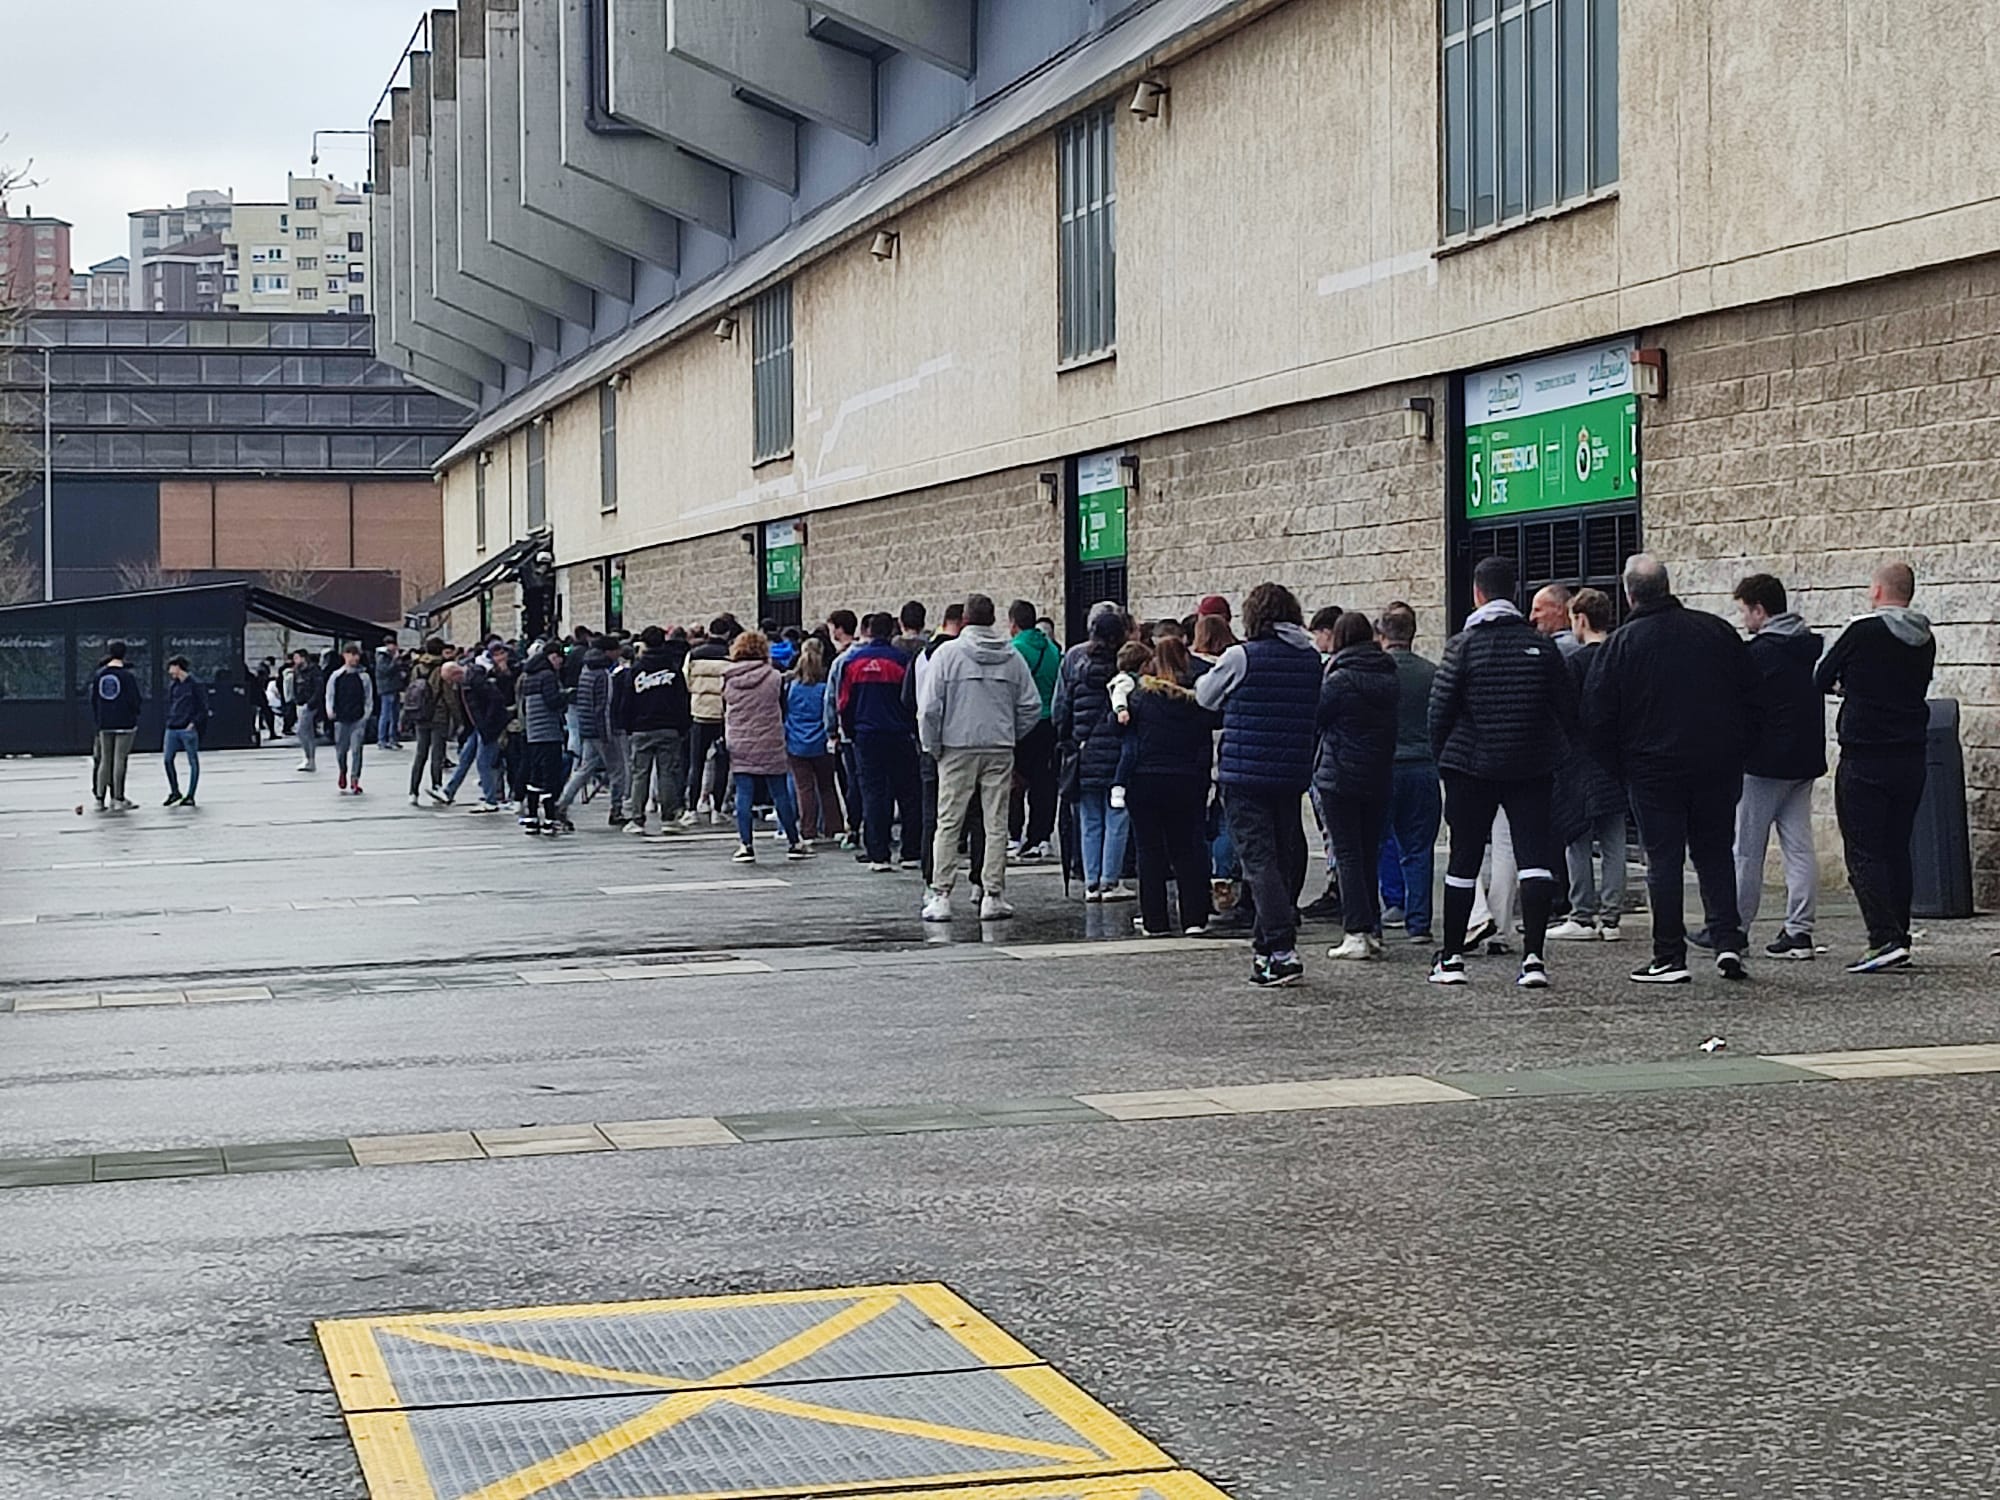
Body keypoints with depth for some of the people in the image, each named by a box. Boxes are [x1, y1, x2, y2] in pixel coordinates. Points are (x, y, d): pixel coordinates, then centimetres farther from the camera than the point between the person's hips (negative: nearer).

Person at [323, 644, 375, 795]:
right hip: (341, 719, 1)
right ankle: (343, 772, 37)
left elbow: (369, 698, 6)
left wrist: (367, 715, -2)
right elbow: (330, 695, 8)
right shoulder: (336, 676, 2)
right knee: (341, 750, 9)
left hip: (359, 719, -1)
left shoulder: (364, 676, 1)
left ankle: (354, 780, -5)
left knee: (356, 750, -9)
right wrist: (330, 712, -5)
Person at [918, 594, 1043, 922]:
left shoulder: (948, 652, -5)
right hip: (1000, 749, 2)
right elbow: (1032, 705, 3)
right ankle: (993, 895, 6)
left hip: (957, 748, -2)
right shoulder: (1012, 656, 3)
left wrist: (932, 746, 3)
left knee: (948, 824, 3)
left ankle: (940, 895, -1)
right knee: (996, 824, 6)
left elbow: (929, 707, -8)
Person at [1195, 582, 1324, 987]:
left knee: (1259, 860, -6)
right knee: (1286, 858, 14)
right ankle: (1265, 946, 22)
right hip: (1293, 775, 5)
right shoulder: (1311, 659, 5)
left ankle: (1282, 950, -16)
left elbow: (1205, 696, 6)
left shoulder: (1241, 658, -10)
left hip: (1245, 774, -5)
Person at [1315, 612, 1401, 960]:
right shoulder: (1391, 677, 5)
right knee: (1370, 854, 14)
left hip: (1339, 776, -6)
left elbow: (1316, 719, -7)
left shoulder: (1339, 679, -14)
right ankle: (1373, 929, 15)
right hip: (1380, 777, 6)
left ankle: (1357, 932, -9)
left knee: (1348, 855, -3)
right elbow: (1395, 718, 13)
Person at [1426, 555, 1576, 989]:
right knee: (1536, 854, -1)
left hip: (1471, 766, -1)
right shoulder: (1541, 645, 1)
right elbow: (1569, 709, 4)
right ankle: (1533, 956, -11)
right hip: (1532, 769, 1)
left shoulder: (1464, 645, -6)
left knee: (1464, 859, 8)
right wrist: (1558, 755, 16)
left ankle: (1452, 957, 16)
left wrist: (1441, 759, 9)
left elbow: (1440, 709, -5)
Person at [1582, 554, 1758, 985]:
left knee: (1664, 858, 2)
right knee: (1716, 852, 13)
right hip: (1719, 766, 3)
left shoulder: (1621, 645, -7)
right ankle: (1728, 941, 1)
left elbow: (1597, 715, -5)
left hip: (1653, 767, -3)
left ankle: (1670, 957, 1)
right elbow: (1751, 696, 8)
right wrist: (1738, 751, 16)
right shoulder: (1716, 632, 3)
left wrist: (1618, 767, 6)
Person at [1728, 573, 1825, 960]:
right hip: (1807, 761, 7)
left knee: (1746, 851, 2)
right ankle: (1800, 931, 3)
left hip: (1764, 765, -7)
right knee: (1800, 846, 6)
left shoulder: (1756, 653, -13)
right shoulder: (1814, 646, 8)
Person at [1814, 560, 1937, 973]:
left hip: (1864, 760, -6)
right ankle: (1899, 937, 14)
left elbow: (1822, 680, -1)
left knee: (1863, 851, -6)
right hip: (1911, 759, 6)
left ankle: (1885, 938, -17)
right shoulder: (1925, 640, 6)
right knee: (1897, 849, 13)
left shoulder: (1863, 631, -12)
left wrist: (1844, 685, 21)